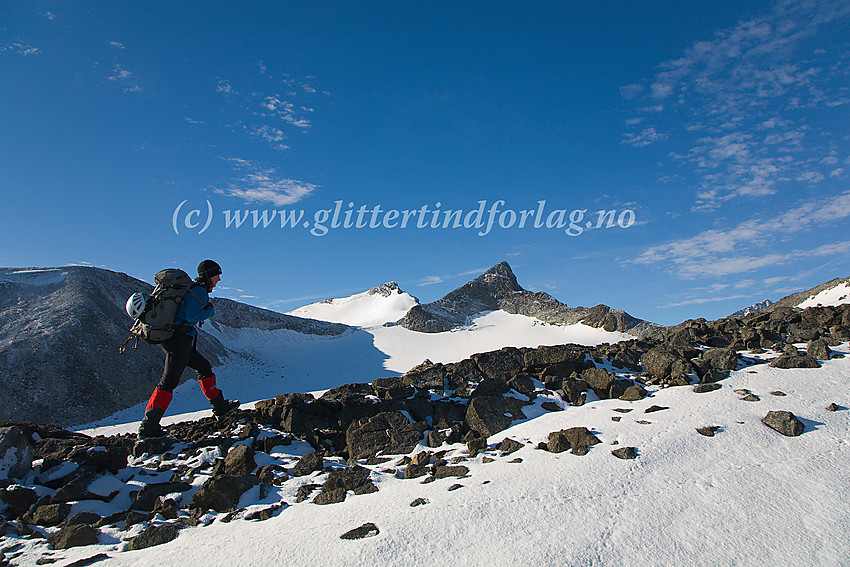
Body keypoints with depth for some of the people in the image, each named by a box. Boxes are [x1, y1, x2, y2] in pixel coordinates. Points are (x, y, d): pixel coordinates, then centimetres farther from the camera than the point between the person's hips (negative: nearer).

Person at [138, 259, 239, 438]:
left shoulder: (191, 288, 19)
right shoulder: (199, 291, -11)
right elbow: (191, 316, -21)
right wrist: (210, 311, -7)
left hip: (169, 337, 11)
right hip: (180, 340, -11)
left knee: (204, 367, 17)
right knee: (169, 381, -8)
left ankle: (220, 407, 24)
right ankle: (148, 426, -6)